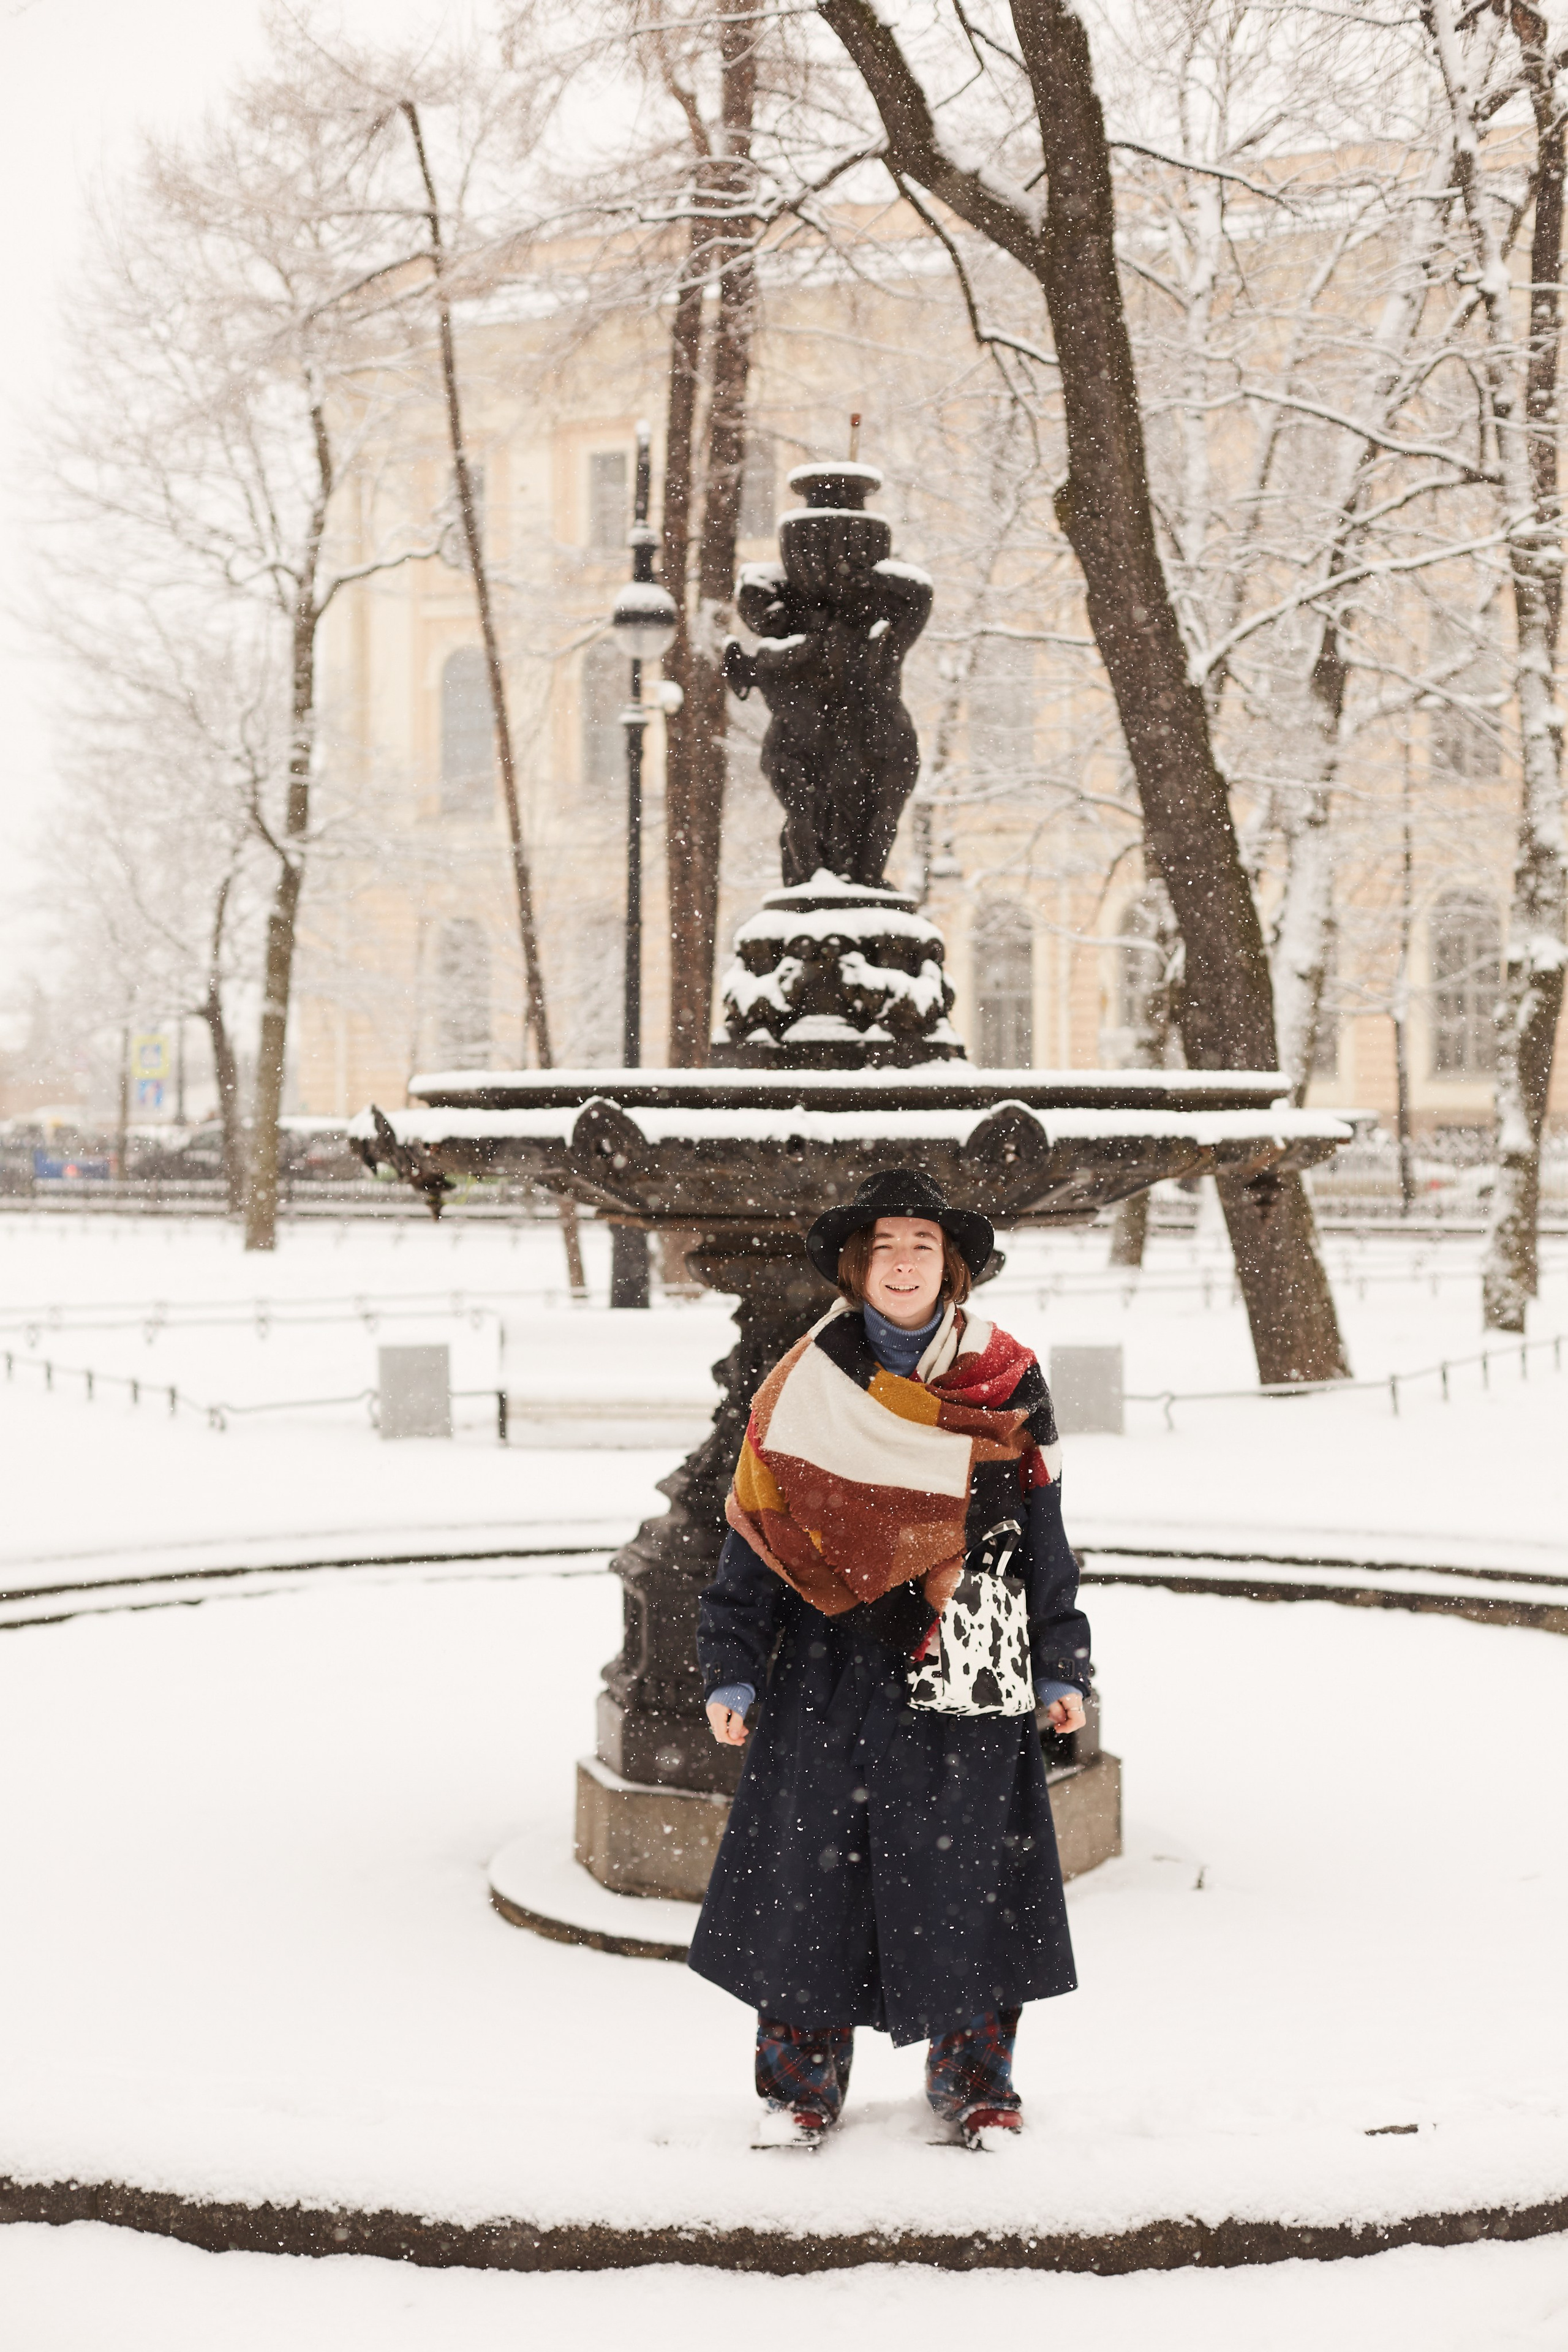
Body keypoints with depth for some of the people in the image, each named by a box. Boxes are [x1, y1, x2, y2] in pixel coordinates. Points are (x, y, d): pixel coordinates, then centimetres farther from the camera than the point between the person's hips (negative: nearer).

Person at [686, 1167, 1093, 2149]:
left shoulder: (1006, 1380, 2)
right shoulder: (805, 1383, 2)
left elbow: (1043, 1530, 6)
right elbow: (756, 1527, 4)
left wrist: (1061, 1667, 5)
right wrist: (733, 1669, 1)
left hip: (967, 1675, 0)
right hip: (831, 1668, 0)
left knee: (963, 1868, 3)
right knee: (808, 1862, 1)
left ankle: (975, 2082, 21)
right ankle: (804, 2082, 18)